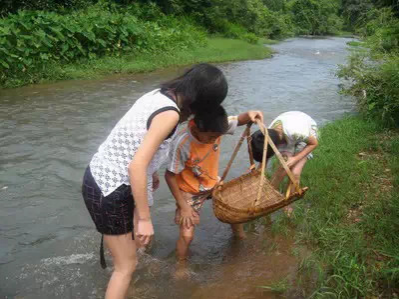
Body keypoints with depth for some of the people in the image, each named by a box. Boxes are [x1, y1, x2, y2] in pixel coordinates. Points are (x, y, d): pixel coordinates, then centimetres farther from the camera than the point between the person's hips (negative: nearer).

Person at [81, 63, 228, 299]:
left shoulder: (158, 94, 2)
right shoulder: (169, 114, -24)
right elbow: (136, 166, -29)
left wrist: (152, 171, 29)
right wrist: (145, 219, -21)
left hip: (99, 175, 9)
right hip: (110, 191, -9)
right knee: (127, 265, 6)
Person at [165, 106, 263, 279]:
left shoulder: (215, 128, -24)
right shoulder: (182, 143, -37)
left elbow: (238, 121, -3)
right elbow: (170, 176, -25)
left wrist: (249, 115, -28)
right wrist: (183, 206, -20)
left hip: (213, 182, 5)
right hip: (190, 191, -5)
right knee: (187, 234, -10)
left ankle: (238, 233, 49)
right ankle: (181, 265, 21)